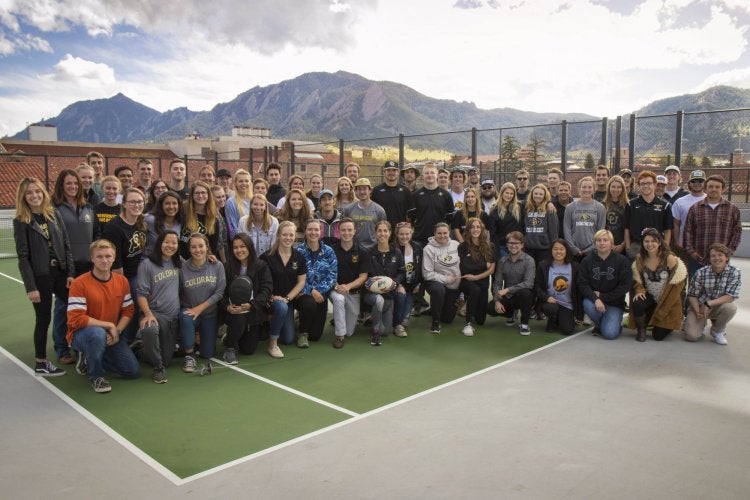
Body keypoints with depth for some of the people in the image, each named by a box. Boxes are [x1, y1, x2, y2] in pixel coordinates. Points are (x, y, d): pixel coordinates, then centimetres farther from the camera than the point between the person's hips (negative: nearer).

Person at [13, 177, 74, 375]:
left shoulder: (54, 214, 6)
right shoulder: (21, 221, -6)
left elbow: (66, 246, 8)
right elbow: (23, 257, -9)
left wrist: (71, 273, 1)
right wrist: (30, 287, -13)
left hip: (60, 272, 4)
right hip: (40, 276, -4)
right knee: (43, 319, 4)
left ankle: (69, 351, 21)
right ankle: (41, 363, 19)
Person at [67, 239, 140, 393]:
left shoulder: (122, 281, -1)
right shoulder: (79, 283, -17)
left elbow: (128, 311, 4)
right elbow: (76, 319, -22)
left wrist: (117, 330, -14)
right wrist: (109, 325, -21)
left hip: (112, 335, 5)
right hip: (82, 334, -5)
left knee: (133, 371, -5)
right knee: (98, 333, -41)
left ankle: (90, 359, 17)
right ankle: (96, 376, -14)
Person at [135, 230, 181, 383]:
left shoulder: (178, 264, 9)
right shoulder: (147, 264, -7)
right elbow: (141, 294, -11)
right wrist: (148, 314, -25)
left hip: (174, 317, 5)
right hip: (154, 313, -5)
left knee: (166, 359, 8)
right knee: (149, 330, -42)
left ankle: (141, 352, 41)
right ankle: (158, 367, -16)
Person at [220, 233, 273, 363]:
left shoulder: (261, 266, -4)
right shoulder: (227, 267, -3)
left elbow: (267, 289, -11)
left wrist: (251, 305, -25)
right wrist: (227, 306, -24)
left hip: (254, 312, 1)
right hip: (233, 311, -1)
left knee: (248, 350, 2)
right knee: (238, 320, -36)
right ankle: (229, 347, -5)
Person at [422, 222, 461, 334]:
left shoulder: (456, 245, -4)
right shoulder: (429, 249, -15)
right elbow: (427, 274, -17)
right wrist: (446, 279, -17)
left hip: (454, 287, 4)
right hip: (436, 282, -4)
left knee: (448, 318, 10)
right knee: (439, 290, -41)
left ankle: (433, 309, 46)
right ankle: (435, 322, -19)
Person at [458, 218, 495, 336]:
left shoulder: (489, 247, 1)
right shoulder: (463, 247, -7)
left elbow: (491, 270, -2)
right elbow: (464, 268, -16)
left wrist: (476, 277, -15)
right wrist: (483, 265, -9)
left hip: (482, 281, 3)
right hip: (467, 281, -3)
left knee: (480, 320, 4)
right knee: (475, 290, -40)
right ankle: (468, 323, -26)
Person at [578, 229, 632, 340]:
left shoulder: (622, 260, -5)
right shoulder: (587, 261, -1)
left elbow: (625, 285, -10)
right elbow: (583, 284, -9)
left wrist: (602, 297, -14)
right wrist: (596, 299, -27)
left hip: (614, 303, -2)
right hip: (594, 298, 2)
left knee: (610, 334, -21)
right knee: (588, 305, -34)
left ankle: (615, 323, 18)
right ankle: (599, 325, 0)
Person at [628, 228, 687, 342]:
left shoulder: (670, 258, -18)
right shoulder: (640, 259, -6)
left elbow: (677, 284, -14)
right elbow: (637, 280, 6)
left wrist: (663, 309, -13)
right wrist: (640, 291, -18)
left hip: (668, 300, -3)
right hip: (650, 297, 3)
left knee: (658, 335, -6)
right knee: (636, 305, -33)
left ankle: (669, 325, 32)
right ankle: (641, 330, -1)